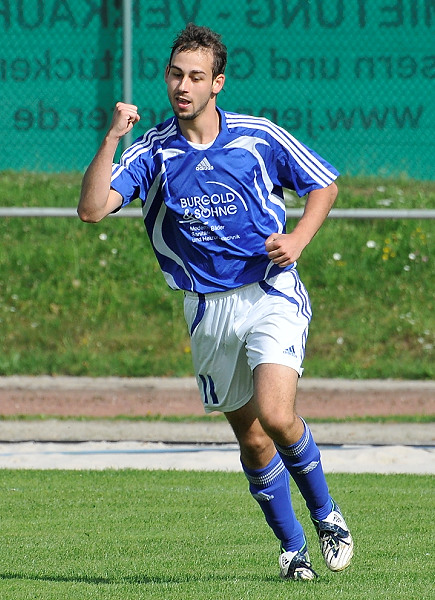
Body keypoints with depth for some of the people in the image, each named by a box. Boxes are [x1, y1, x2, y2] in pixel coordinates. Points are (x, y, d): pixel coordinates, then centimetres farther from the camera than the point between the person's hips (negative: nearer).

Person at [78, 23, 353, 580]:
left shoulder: (259, 136, -3)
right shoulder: (152, 150, -2)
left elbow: (324, 183, 10)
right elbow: (92, 208, -14)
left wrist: (299, 238, -7)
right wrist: (113, 136, -22)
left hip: (271, 291, -2)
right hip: (209, 311, 2)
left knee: (275, 414, -22)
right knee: (252, 440, 6)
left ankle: (326, 513, 2)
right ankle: (292, 548, 23)